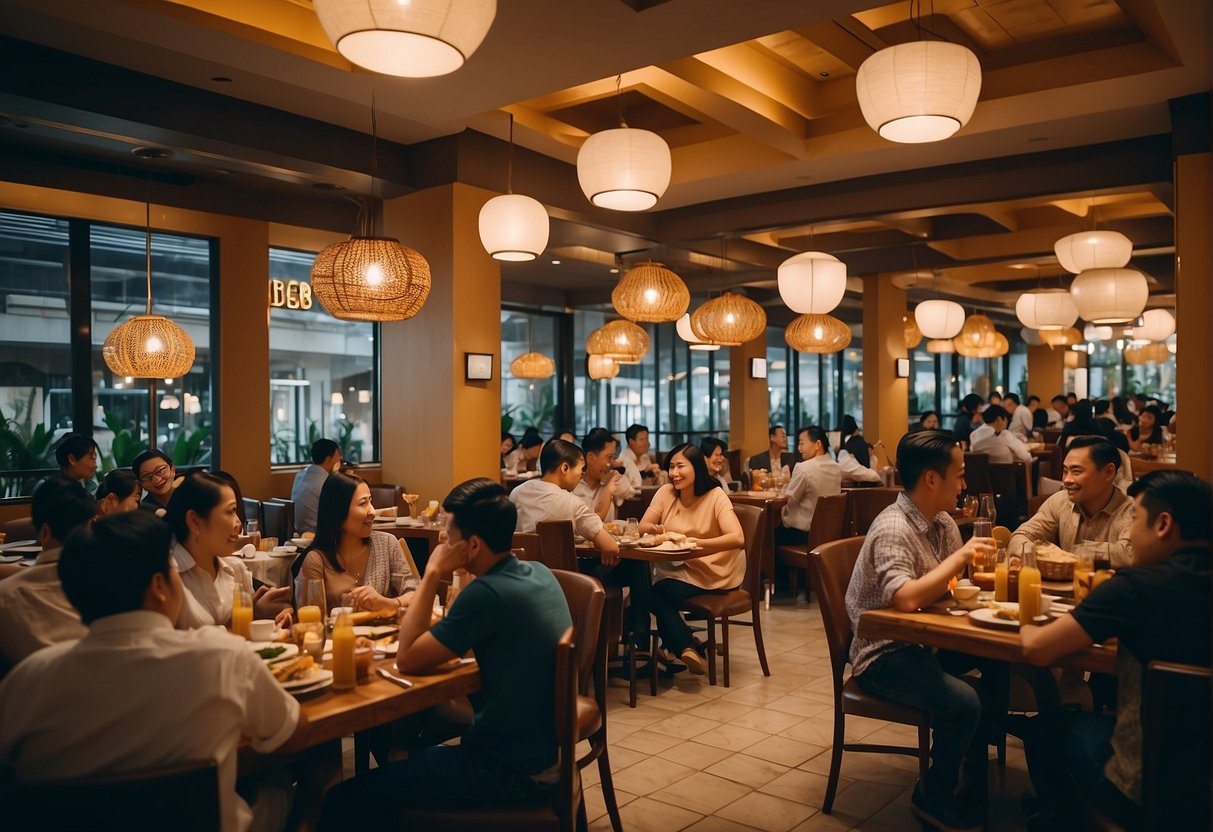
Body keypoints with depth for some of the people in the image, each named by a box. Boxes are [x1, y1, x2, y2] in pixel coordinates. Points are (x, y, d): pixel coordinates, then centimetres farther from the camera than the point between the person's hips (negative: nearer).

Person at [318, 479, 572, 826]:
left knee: (345, 800, -6)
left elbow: (406, 658, -17)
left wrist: (432, 574, -11)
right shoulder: (539, 573, 1)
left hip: (510, 770, -9)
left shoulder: (489, 593, -25)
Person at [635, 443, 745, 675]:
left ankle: (684, 649, -9)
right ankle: (687, 649, -9)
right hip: (677, 567, 5)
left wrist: (698, 544, -40)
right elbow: (641, 528, -6)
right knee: (639, 590, -22)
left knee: (654, 594, -26)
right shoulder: (666, 492, 1)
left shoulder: (716, 496, -12)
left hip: (713, 571, -5)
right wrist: (654, 529, -31)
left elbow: (737, 538, -26)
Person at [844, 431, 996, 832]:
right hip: (883, 653, -8)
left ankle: (976, 784, 11)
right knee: (962, 702, -25)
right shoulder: (893, 529, -22)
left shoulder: (943, 522, 4)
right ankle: (934, 797, 3)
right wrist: (960, 557, -25)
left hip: (922, 641, 8)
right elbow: (906, 598, -35)